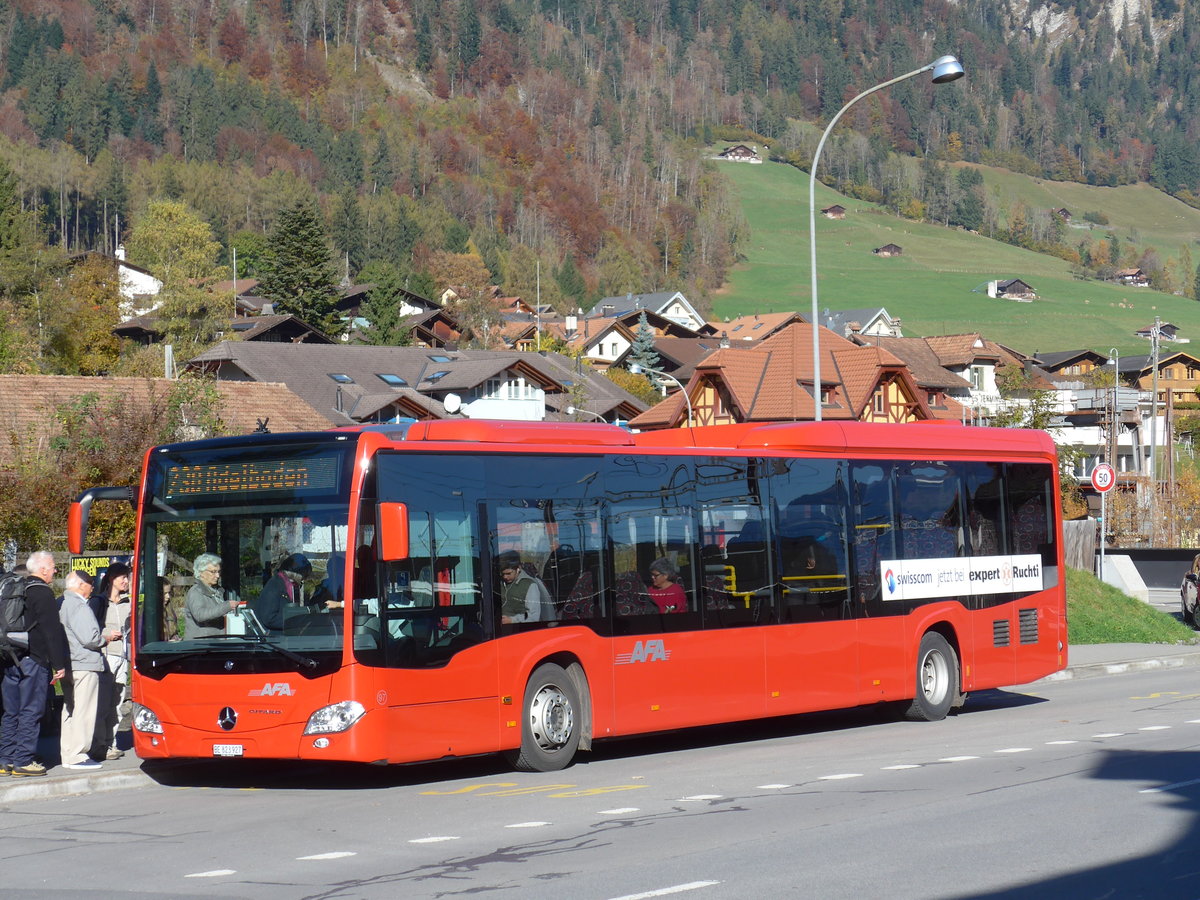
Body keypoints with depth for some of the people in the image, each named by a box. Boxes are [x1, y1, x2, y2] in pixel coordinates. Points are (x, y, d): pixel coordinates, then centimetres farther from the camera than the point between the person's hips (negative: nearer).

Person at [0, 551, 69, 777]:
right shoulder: (43, 594, -11)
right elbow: (53, 631, -15)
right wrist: (59, 664, -13)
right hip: (33, 661, -8)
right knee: (31, 712, -3)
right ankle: (23, 761, -4)